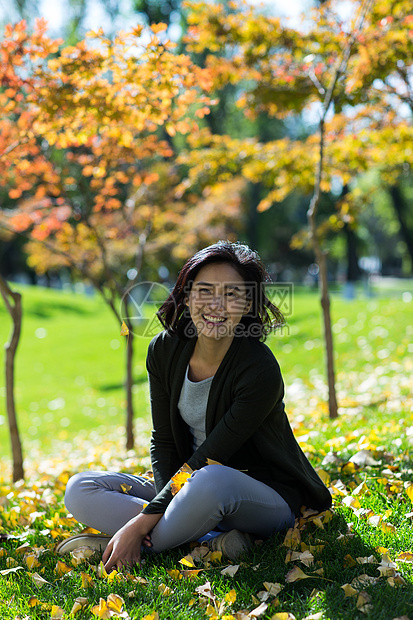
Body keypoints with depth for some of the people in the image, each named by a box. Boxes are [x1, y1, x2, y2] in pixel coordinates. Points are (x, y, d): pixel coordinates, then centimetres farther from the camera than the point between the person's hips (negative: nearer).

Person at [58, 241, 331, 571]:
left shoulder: (260, 371, -23)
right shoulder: (165, 350, -5)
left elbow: (209, 460, -22)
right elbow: (164, 442, -2)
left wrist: (142, 523, -25)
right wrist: (164, 506, -21)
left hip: (267, 500, -6)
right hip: (191, 488, 6)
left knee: (211, 480, -41)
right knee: (80, 490, -11)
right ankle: (211, 541, -21)